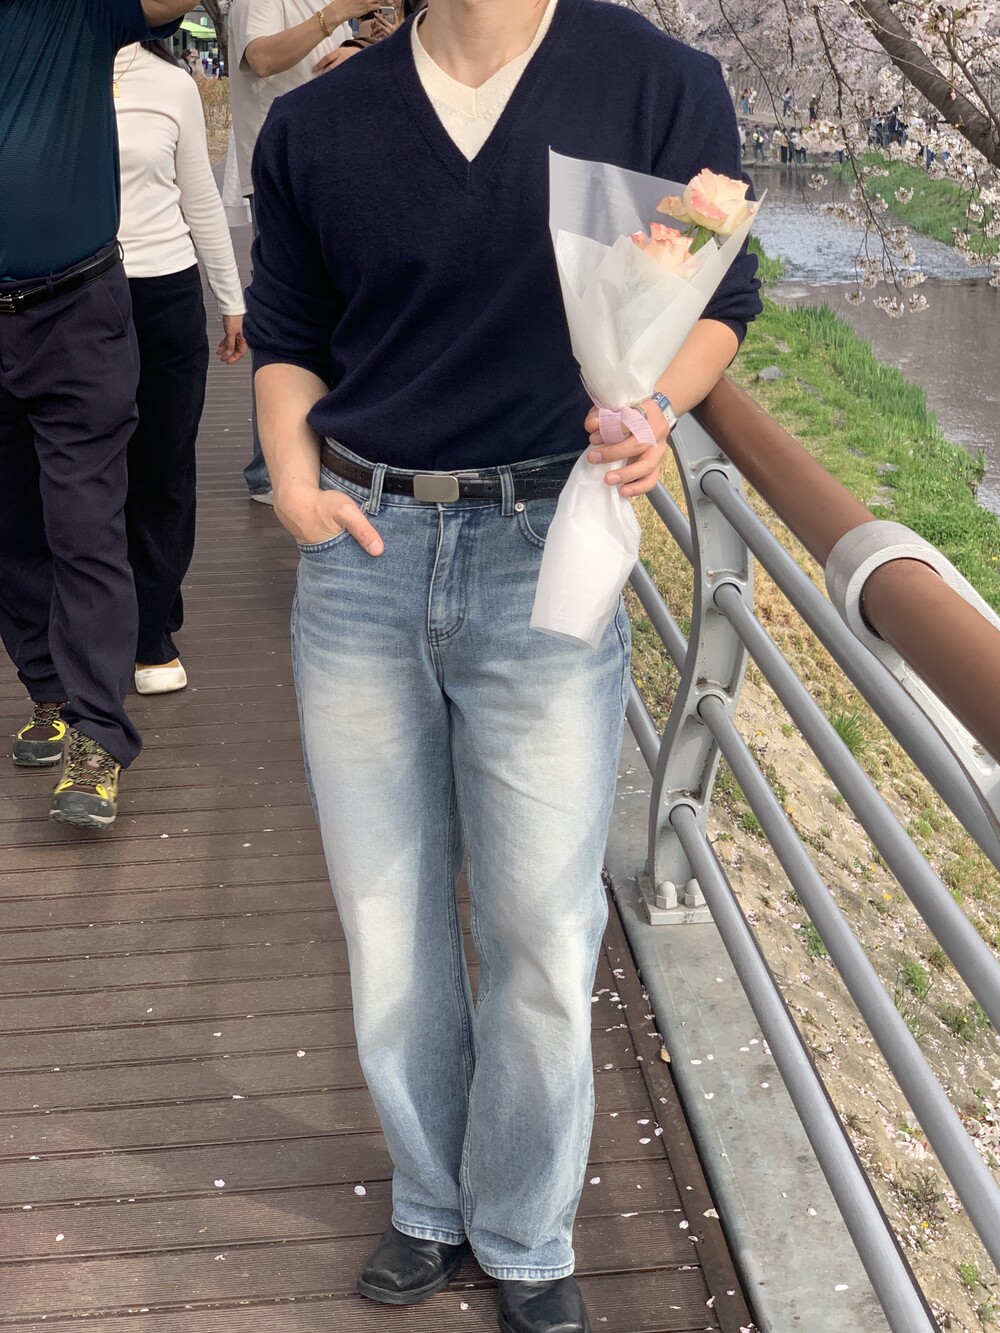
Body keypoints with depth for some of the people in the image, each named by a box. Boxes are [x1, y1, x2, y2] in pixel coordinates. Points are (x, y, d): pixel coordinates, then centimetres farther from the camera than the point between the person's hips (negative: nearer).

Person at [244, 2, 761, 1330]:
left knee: (541, 935, 6)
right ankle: (430, 1203, 38)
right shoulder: (313, 127, 4)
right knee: (385, 916, 14)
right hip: (360, 551, 3)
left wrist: (654, 403, -16)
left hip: (546, 560, -2)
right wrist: (293, 471, -5)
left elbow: (716, 302, 5)